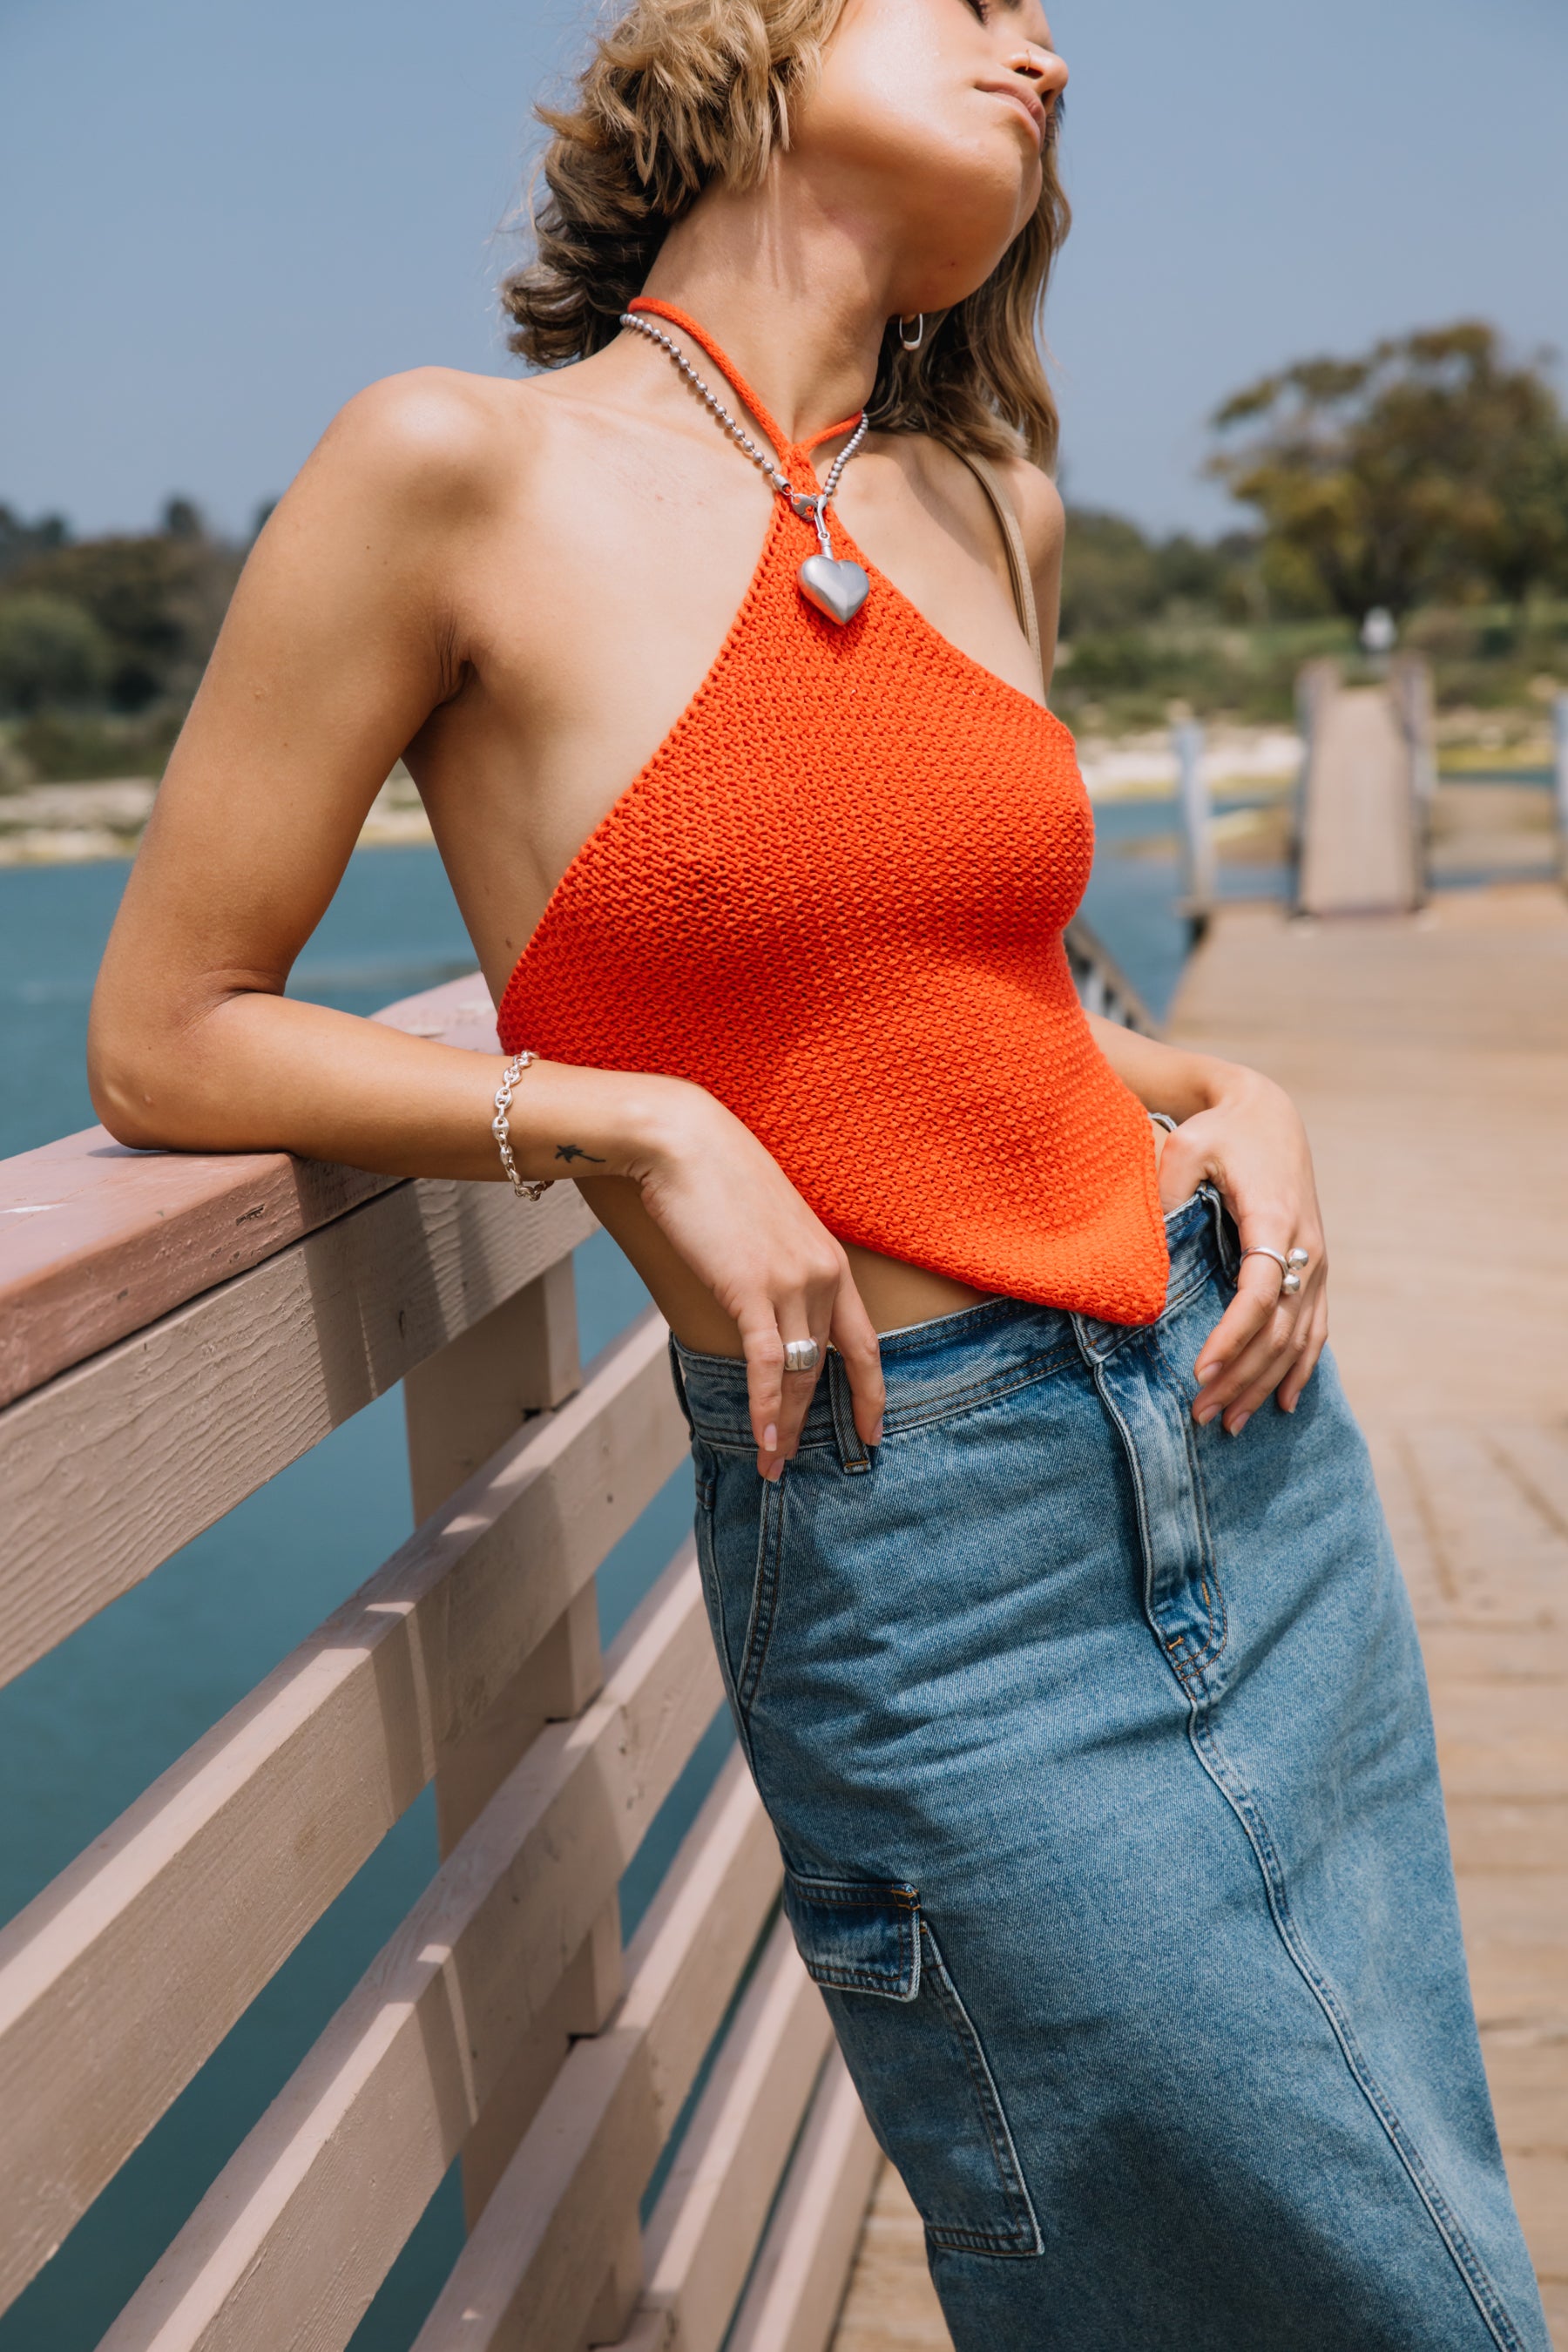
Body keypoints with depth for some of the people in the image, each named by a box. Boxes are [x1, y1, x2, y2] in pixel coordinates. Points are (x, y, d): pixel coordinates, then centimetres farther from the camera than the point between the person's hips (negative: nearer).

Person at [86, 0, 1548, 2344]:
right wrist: (640, 1122, -15)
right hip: (916, 1555, -6)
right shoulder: (461, 465, -9)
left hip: (1246, 1438, 6)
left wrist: (1220, 1091, 3)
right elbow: (166, 1039, -5)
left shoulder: (991, 508, 7)